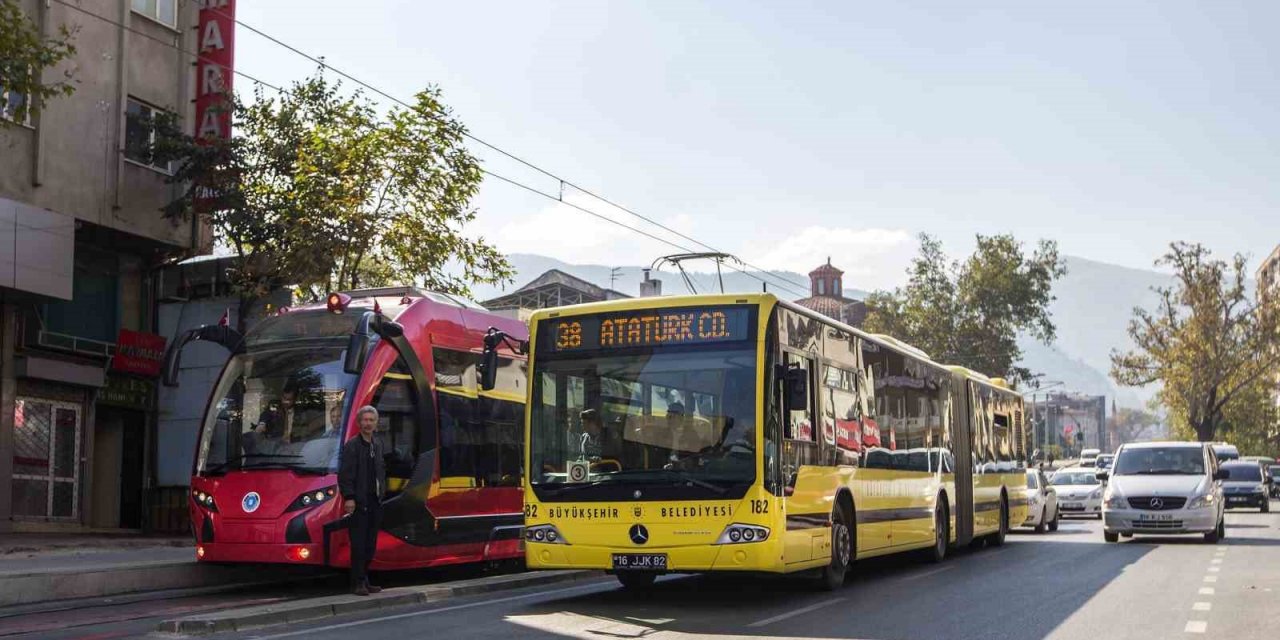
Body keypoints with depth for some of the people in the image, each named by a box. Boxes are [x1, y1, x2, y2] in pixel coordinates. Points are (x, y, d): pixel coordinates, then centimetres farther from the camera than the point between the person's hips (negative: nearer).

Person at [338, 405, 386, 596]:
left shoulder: (378, 444, 14)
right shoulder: (352, 446, -7)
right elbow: (344, 475, -12)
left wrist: (382, 489, 13)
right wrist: (349, 498, -18)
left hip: (375, 501, 7)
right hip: (358, 502, -7)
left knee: (370, 545, 10)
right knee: (359, 544, -4)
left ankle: (365, 581, 18)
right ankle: (358, 583, 1)